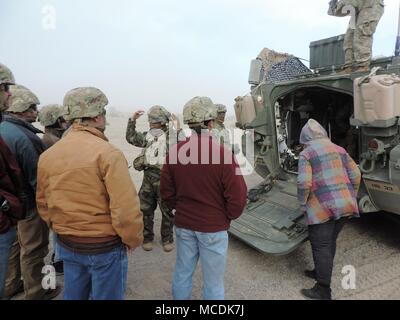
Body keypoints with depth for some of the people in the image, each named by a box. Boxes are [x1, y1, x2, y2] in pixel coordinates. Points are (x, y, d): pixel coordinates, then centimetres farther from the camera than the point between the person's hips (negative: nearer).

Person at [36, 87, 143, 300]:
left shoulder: (47, 155, -2)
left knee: (73, 296, 24)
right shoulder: (107, 153, -21)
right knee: (106, 296, 14)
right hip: (105, 247, -5)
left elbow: (43, 204, 6)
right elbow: (125, 207, -25)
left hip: (67, 245, 6)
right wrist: (133, 240, -8)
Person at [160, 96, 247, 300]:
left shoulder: (175, 152, -6)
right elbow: (237, 195, -16)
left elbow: (166, 192, 0)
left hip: (183, 225, 4)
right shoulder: (223, 153, -20)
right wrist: (229, 216, 3)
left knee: (182, 273, 21)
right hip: (213, 228, -4)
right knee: (213, 281, 14)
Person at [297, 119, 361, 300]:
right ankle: (321, 272, 37)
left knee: (320, 246, 2)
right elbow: (355, 176, 10)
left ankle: (323, 290, 9)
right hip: (345, 205, 7)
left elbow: (304, 183, -17)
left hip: (322, 207, -7)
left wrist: (302, 203, -2)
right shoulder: (339, 150, 13)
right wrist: (351, 198, 20)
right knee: (330, 241, 21)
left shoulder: (306, 154, -6)